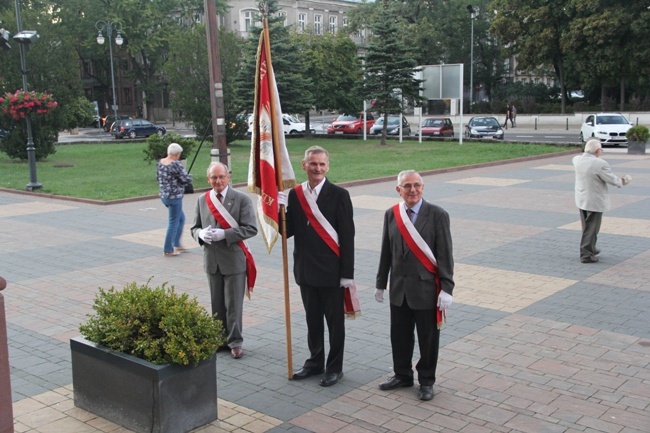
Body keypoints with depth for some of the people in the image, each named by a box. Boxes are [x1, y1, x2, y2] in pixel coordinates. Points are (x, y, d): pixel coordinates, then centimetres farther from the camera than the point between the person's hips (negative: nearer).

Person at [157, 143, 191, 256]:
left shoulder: (160, 162, 4)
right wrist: (183, 178, 4)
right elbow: (187, 179, -17)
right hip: (174, 197, -9)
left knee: (181, 218, 23)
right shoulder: (175, 164, -20)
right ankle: (168, 250, 10)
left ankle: (176, 244, 29)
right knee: (173, 223, 3)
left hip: (164, 195, 9)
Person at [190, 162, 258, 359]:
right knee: (217, 304, 13)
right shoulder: (202, 200, 6)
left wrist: (223, 234, -22)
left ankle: (235, 342, 15)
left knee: (233, 304, 2)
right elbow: (195, 228, 13)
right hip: (212, 260, 4)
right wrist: (201, 234, -12)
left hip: (234, 260, -4)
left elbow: (251, 229, -13)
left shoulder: (241, 199, -8)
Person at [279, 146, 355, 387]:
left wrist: (347, 273, -12)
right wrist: (281, 210, -15)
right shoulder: (295, 195, 4)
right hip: (306, 269, 4)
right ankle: (315, 362, 32)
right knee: (312, 319, 17)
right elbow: (288, 232, 4)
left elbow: (347, 236, -10)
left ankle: (335, 367, 21)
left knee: (335, 321, 8)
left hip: (332, 271, -4)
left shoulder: (339, 195, -9)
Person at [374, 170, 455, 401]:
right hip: (399, 288, 4)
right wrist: (380, 283, 12)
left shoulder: (437, 215, -10)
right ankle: (402, 375, 35)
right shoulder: (391, 214, 2)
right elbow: (386, 252, 8)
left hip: (426, 288, -4)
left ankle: (426, 381, 27)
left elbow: (445, 254, -9)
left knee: (428, 338, 9)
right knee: (399, 336, 15)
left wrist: (446, 288, -12)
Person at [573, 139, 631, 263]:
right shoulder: (600, 164, -23)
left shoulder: (578, 160, -3)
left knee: (587, 227, 22)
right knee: (591, 228, 2)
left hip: (581, 199, 8)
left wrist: (585, 154, 42)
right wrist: (622, 181, 7)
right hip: (595, 201, -8)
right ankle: (586, 255, 6)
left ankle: (590, 249, 36)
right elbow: (612, 179, -13)